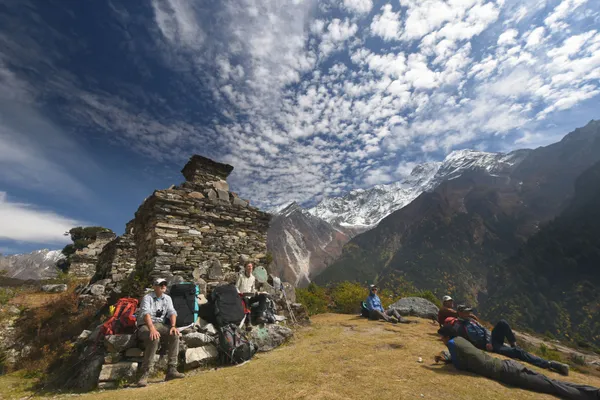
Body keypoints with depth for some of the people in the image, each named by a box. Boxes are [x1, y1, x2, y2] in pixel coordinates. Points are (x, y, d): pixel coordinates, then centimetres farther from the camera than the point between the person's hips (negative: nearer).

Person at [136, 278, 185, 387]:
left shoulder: (167, 298, 11)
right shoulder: (147, 297, -6)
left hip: (160, 325, 4)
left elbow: (172, 312, 1)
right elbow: (146, 313, -22)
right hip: (145, 326, -4)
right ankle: (145, 374, -27)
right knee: (154, 339, -37)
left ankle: (171, 370, -22)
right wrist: (152, 329, -37)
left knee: (175, 335, -24)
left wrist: (173, 326, -17)